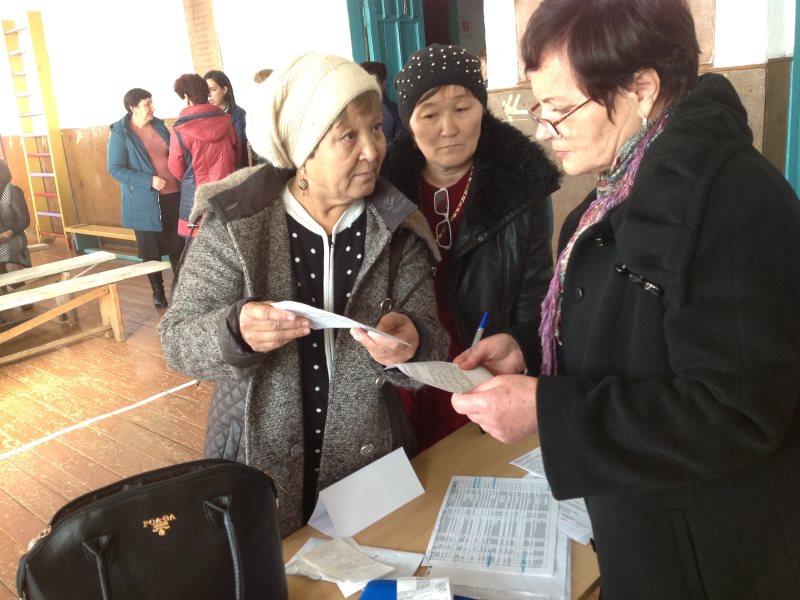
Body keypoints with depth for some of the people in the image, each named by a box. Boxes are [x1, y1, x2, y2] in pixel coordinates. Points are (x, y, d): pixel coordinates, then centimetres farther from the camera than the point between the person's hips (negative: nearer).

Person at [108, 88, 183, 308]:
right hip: (144, 201, -4)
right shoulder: (120, 134, -9)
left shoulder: (159, 125, 7)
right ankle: (157, 290, 23)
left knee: (178, 243, 9)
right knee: (151, 249, 7)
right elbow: (115, 169, -12)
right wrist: (149, 181, -20)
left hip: (172, 195, 4)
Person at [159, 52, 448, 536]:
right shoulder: (236, 222, -12)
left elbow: (432, 346, -7)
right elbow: (177, 339, -10)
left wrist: (411, 344, -30)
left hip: (370, 468, 2)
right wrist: (235, 331, -32)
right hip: (260, 473, -1)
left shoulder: (396, 229, -7)